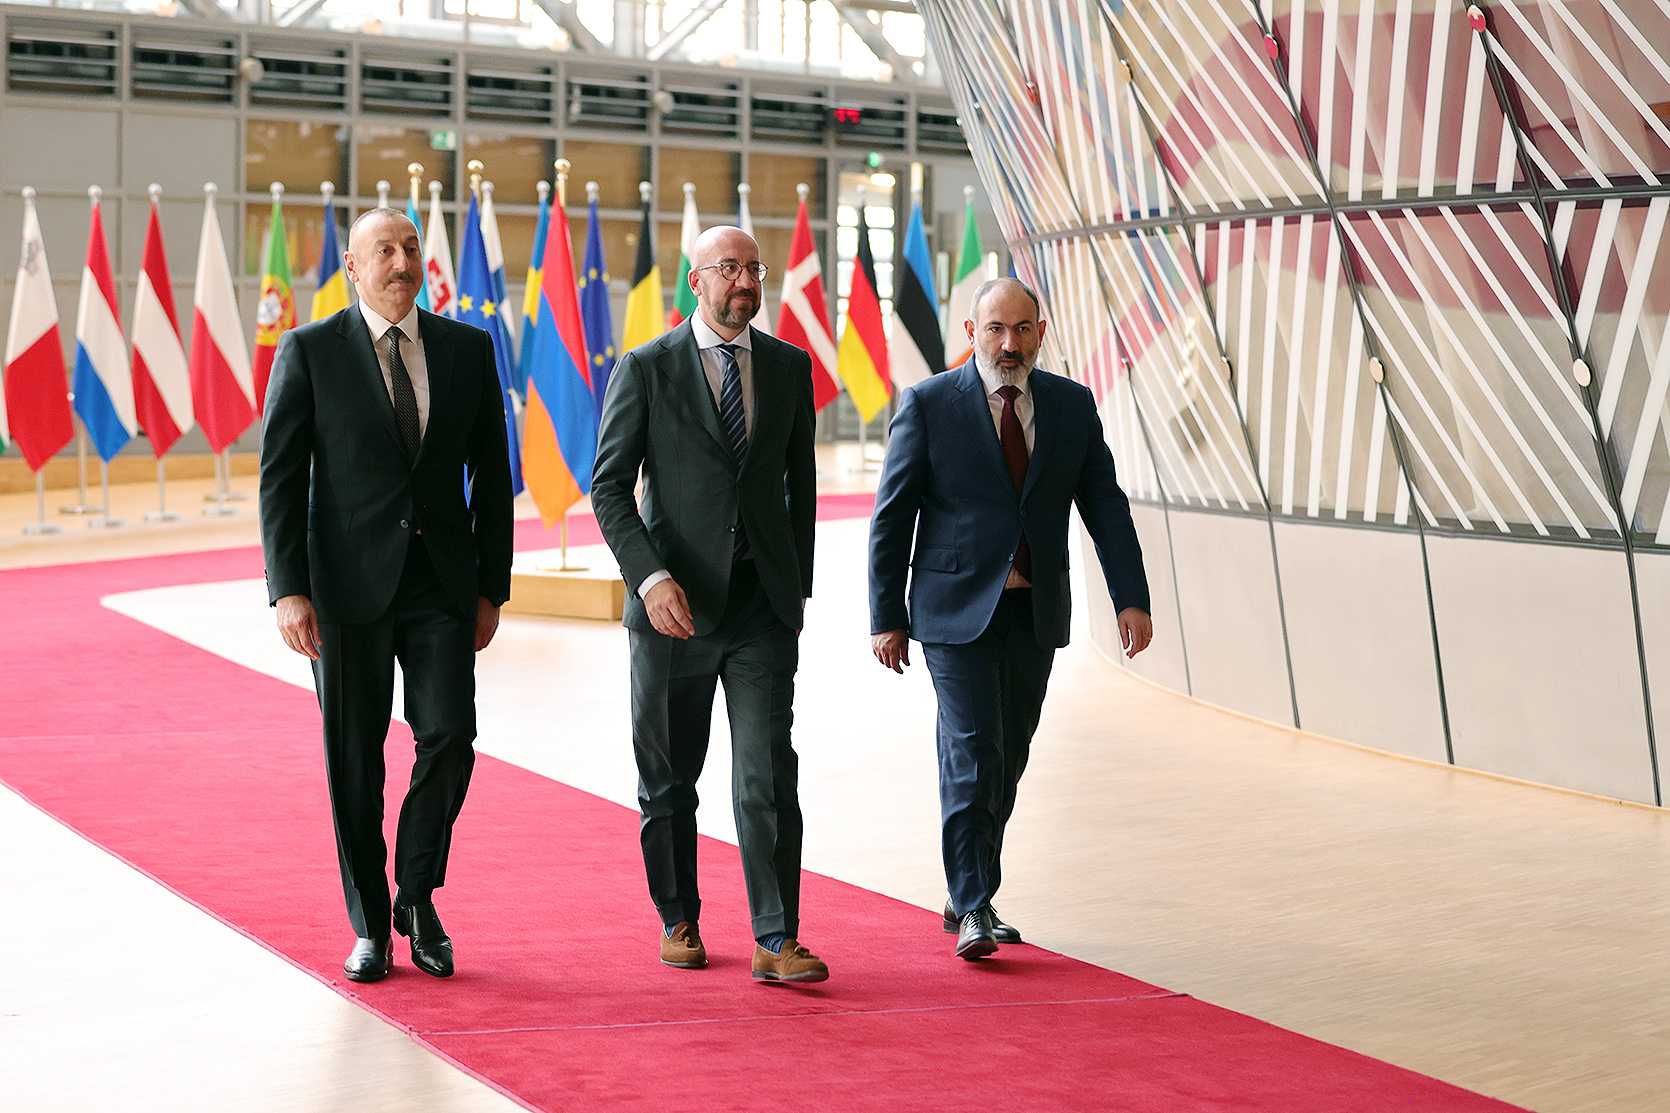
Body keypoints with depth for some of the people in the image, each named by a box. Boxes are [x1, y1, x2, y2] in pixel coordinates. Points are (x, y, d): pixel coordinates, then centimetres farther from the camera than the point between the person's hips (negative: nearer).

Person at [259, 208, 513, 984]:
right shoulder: (309, 352, 0)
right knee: (354, 759, 4)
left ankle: (418, 896, 13)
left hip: (442, 583, 2)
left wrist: (492, 588, 7)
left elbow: (491, 474, 11)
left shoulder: (468, 349, 7)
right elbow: (280, 478, -3)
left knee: (449, 736, -10)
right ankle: (370, 927, 18)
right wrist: (288, 590, -12)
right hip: (348, 585, -1)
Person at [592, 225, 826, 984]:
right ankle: (678, 921, 26)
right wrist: (650, 577, -17)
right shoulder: (646, 369, -2)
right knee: (668, 780, 10)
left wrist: (798, 582, 12)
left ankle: (776, 941, -4)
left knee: (769, 775, -7)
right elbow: (609, 487, -5)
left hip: (764, 607, 2)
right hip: (675, 606, -1)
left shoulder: (789, 366, 8)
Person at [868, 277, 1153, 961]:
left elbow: (1105, 506, 5)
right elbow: (892, 515, -3)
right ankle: (973, 911, -5)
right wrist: (886, 617, -5)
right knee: (973, 755, -11)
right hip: (956, 611, -4)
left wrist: (1131, 598, -5)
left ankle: (968, 897, 23)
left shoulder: (1072, 405, 6)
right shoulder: (929, 405, -4)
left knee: (1007, 761, 10)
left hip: (1035, 615, 4)